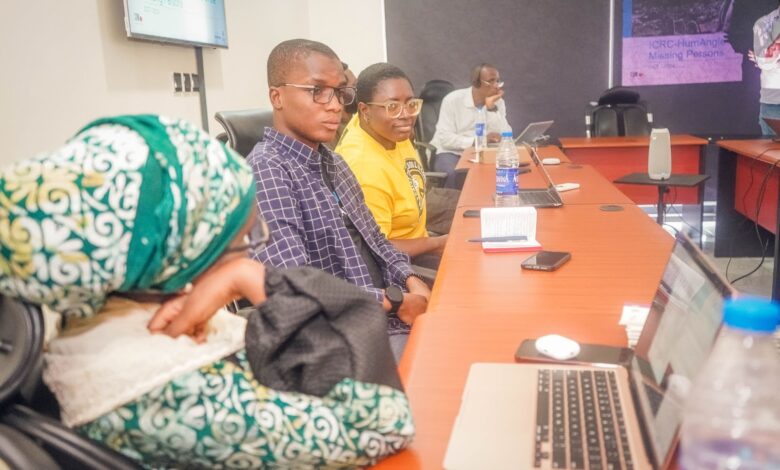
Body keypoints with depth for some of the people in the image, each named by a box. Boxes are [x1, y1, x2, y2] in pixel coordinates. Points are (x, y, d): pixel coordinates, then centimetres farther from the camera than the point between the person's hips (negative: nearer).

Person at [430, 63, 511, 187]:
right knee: (455, 174, -34)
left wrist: (491, 107, -17)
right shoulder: (453, 100, -11)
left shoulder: (498, 102, 2)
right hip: (450, 152, -4)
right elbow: (446, 139, -18)